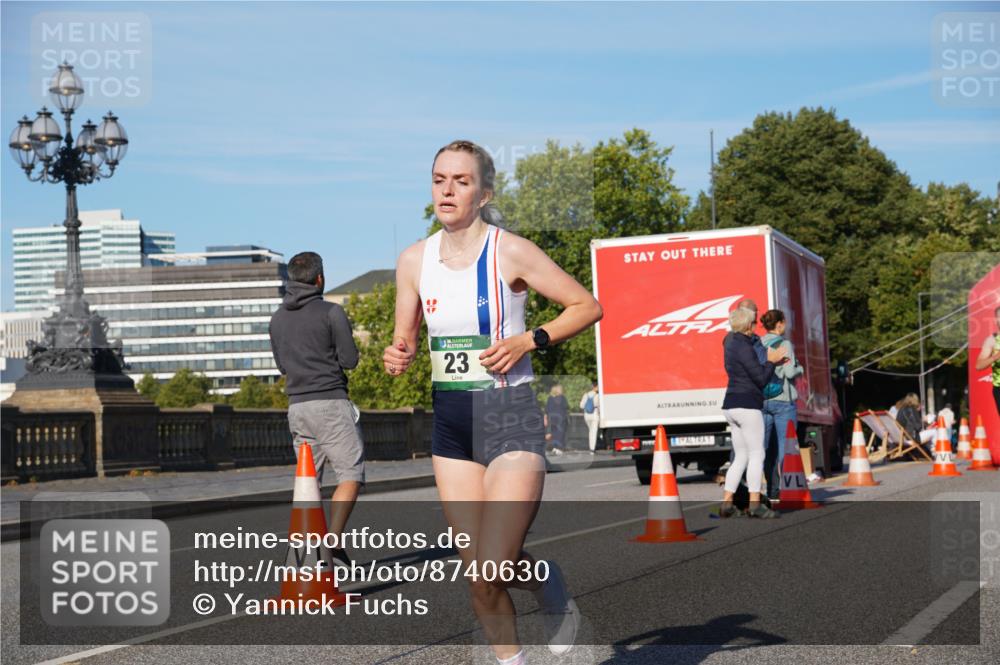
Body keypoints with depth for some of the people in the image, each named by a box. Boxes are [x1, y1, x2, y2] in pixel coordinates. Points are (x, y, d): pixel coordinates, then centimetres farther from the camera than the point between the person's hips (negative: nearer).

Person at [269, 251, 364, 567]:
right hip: (330, 402, -6)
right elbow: (350, 360, -7)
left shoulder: (277, 319, 11)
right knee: (351, 474, -5)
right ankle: (332, 541, -21)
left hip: (297, 406, 6)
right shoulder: (331, 312, -8)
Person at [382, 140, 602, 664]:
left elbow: (587, 306, -2)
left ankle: (549, 584, 20)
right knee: (476, 572, 5)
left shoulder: (510, 252, -10)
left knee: (493, 570, -13)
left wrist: (529, 341, -15)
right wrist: (396, 357, -9)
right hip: (450, 423, 5)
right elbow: (404, 339, 14)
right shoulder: (414, 260, 3)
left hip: (510, 418, -5)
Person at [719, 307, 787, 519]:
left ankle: (726, 503, 8)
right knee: (757, 454, -4)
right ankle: (755, 505, -6)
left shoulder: (731, 344, 16)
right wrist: (771, 361, 1)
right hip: (747, 406, -9)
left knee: (741, 456, 12)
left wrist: (770, 361, 19)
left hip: (731, 406, 9)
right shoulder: (744, 347, -14)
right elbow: (761, 379, -14)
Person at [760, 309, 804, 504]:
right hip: (783, 401, -6)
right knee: (785, 448, -1)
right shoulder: (784, 344, -10)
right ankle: (779, 491, -4)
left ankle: (771, 490, 13)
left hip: (762, 400, 6)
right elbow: (790, 371, -16)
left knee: (768, 448, 11)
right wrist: (800, 368, 3)